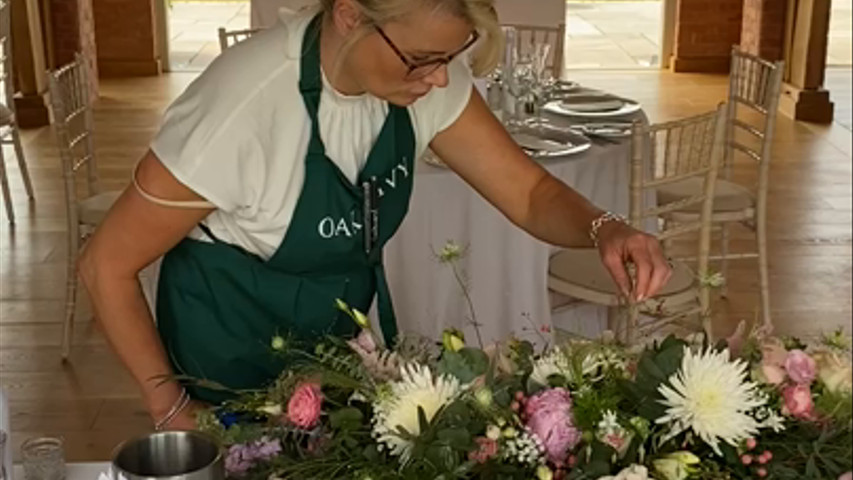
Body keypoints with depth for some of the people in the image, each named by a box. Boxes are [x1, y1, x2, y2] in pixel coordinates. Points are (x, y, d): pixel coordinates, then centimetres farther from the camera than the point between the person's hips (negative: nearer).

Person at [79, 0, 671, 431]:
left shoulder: (421, 69, -18)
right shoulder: (244, 107, -33)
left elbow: (530, 191, -10)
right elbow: (107, 265, -21)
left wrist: (604, 228, -30)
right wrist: (170, 404, -16)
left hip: (351, 327, 5)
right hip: (236, 347, -5)